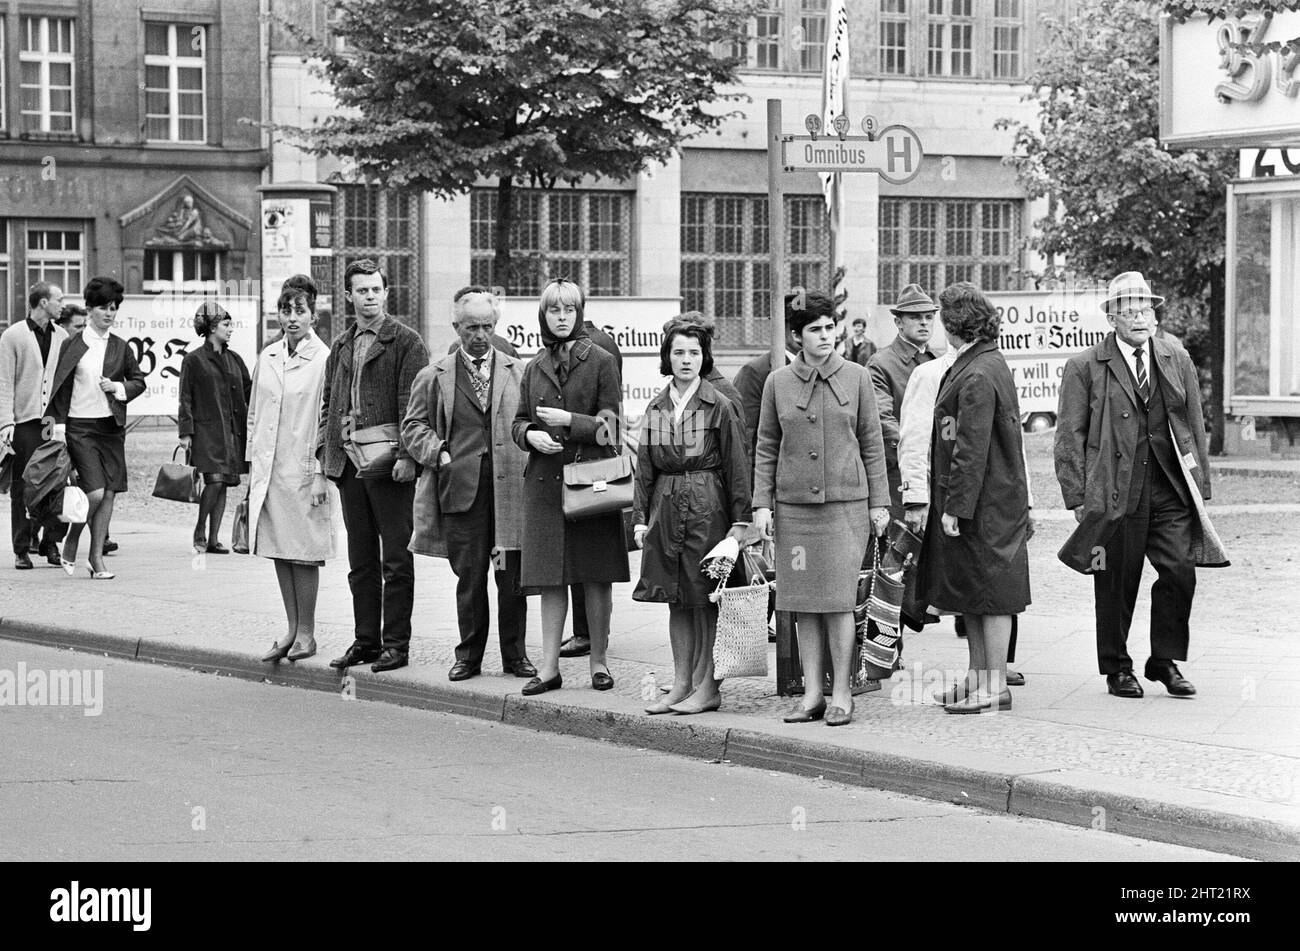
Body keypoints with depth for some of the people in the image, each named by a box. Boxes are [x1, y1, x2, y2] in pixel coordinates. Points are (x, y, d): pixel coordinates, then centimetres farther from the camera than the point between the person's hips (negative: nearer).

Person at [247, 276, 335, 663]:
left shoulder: (324, 359, -8)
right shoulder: (267, 357, 10)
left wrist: (320, 474, -11)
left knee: (304, 554, -2)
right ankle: (292, 630, 17)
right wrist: (252, 465, 13)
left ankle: (306, 633, 8)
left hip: (304, 470, -6)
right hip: (268, 469, 6)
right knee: (279, 551, 9)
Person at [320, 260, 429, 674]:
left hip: (389, 464, -6)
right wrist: (326, 454, 9)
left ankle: (396, 643, 3)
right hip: (349, 463, 6)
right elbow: (328, 403, 19)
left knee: (396, 558, -1)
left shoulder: (405, 341, -3)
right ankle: (365, 640, 16)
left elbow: (412, 403, -9)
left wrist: (406, 455, -17)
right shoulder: (341, 346, 16)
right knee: (361, 561, 10)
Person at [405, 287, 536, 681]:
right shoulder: (433, 377, 10)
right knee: (469, 577, 4)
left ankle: (515, 654, 13)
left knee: (512, 576, 2)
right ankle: (469, 656, 14)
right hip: (460, 488, 0)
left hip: (511, 487, 0)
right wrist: (439, 454, -4)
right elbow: (414, 426, 11)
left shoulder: (520, 372, 11)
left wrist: (530, 451, -4)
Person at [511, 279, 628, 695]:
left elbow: (610, 426, -4)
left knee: (596, 576, 1)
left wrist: (568, 421, -14)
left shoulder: (600, 362, 0)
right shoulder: (534, 368, 13)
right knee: (550, 577, 2)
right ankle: (549, 667, 4)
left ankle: (598, 661, 12)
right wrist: (531, 434, -6)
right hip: (544, 480, 3)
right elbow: (519, 422, 16)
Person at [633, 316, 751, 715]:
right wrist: (641, 517, 6)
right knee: (677, 600, 8)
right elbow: (645, 467, 12)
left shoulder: (719, 406, -3)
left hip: (707, 507, -5)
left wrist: (740, 520, -7)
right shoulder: (656, 407, 9)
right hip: (666, 507, 5)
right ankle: (681, 684, 14)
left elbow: (736, 465, -4)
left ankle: (707, 687, 4)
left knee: (705, 599, -2)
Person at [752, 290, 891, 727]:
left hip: (846, 502, -2)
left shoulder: (856, 378, 2)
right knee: (803, 601, 3)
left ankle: (841, 692, 2)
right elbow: (766, 448, 9)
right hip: (794, 503, 2)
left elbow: (872, 444, 6)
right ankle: (811, 692, 11)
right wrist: (761, 503, 2)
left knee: (838, 598, -6)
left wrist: (879, 502, 4)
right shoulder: (778, 383, 5)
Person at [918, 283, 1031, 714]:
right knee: (973, 596, 15)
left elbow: (971, 450, -22)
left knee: (990, 595, -3)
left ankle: (995, 687, 3)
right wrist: (950, 502, 18)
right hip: (985, 499, 10)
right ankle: (977, 678, 23)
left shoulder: (977, 377, -19)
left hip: (985, 504, -10)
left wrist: (956, 507, -20)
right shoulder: (990, 363, 12)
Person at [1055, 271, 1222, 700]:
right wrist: (1078, 496, -6)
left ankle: (1166, 660, 11)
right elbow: (1070, 436, 0)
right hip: (1113, 493, -3)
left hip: (1169, 489, 3)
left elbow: (1195, 426, 16)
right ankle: (1117, 668, 18)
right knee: (1116, 583, 3)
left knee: (1180, 572, -5)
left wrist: (1200, 484, 11)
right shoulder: (1085, 367, 1)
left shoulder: (1177, 361, 13)